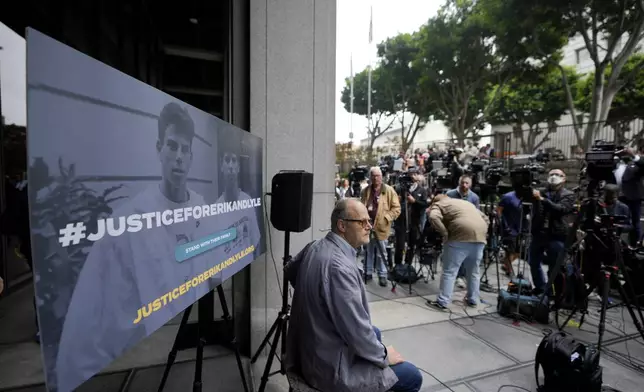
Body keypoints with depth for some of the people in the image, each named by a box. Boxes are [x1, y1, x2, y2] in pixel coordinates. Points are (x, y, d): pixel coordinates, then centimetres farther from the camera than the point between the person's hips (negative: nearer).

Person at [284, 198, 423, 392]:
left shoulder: (314, 247, -4)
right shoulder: (340, 266, -33)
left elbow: (290, 270, 15)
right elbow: (356, 330, -28)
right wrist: (383, 355, -10)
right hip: (330, 365, -9)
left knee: (375, 332, 30)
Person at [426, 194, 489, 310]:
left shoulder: (438, 205, 11)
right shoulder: (466, 203, 32)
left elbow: (433, 217, -11)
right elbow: (485, 219, 29)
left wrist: (445, 233, -4)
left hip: (462, 236, -6)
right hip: (480, 237, 7)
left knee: (449, 271, 1)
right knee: (473, 271, 20)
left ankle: (442, 302, 3)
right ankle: (473, 300, 30)